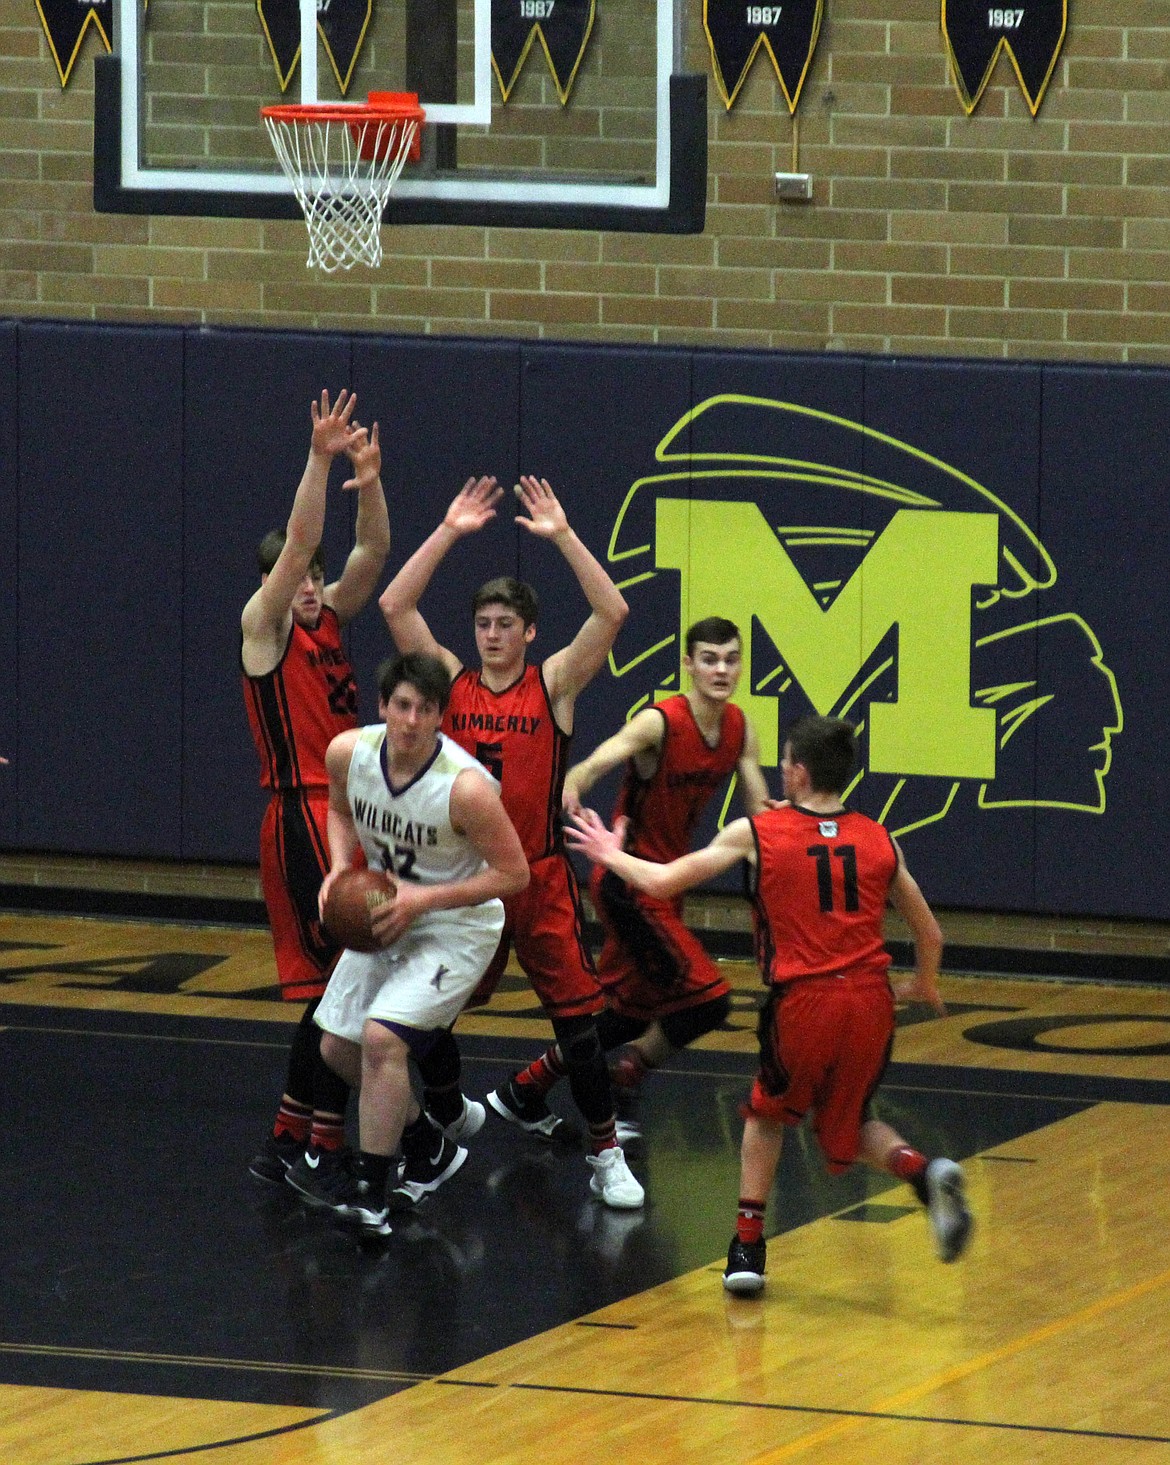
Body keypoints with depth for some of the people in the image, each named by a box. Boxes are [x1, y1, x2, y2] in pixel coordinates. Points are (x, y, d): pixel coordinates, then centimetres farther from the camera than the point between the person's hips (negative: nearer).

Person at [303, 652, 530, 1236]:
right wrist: (340, 868, -9)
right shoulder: (349, 752, -15)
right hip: (384, 915, 7)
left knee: (382, 1038, -23)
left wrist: (424, 899, -27)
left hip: (456, 927, -7)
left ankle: (366, 1192, -12)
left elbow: (514, 874, -22)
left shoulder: (465, 787, -31)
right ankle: (428, 1147, 35)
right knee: (338, 1047, 13)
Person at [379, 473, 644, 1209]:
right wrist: (449, 532, -9)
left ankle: (606, 1155, 4)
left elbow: (612, 613, -13)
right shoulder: (452, 680, 4)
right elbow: (395, 604, -4)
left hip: (539, 876, -2)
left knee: (577, 1014, -4)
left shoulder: (554, 685, -1)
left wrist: (563, 536, -18)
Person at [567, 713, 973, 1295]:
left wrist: (610, 855, 26)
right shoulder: (880, 841, 10)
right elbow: (929, 933, 19)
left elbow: (662, 882, 5)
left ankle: (748, 1245, 19)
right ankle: (925, 1171, -6)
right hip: (871, 1004, 2)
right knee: (849, 1125, 23)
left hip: (803, 1002, -2)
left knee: (767, 1113, 25)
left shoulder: (756, 833, 2)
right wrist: (925, 984, 40)